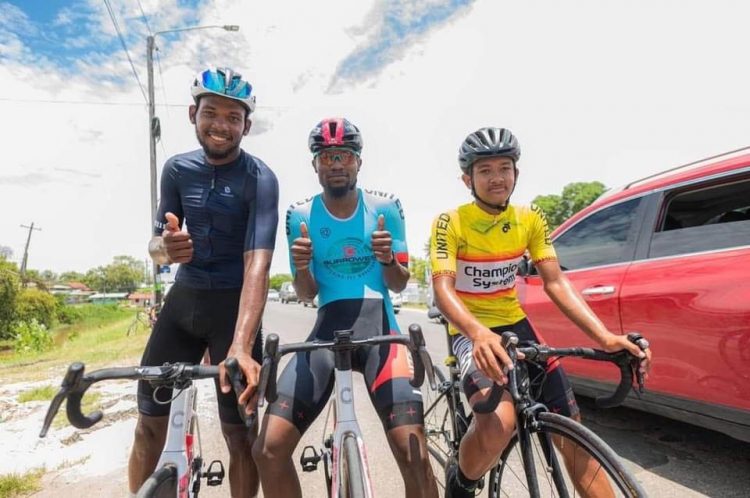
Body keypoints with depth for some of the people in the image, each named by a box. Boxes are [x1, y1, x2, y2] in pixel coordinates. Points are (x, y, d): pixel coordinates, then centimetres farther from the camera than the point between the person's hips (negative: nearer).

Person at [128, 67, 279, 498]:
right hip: (183, 300, 5)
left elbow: (257, 263, -27)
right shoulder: (178, 169, 2)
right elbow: (156, 245, 4)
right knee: (150, 425, 8)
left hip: (233, 305, -4)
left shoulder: (259, 179, -15)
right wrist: (165, 246, -22)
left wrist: (241, 347, -40)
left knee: (240, 432, 2)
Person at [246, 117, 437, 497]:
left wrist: (387, 259, -16)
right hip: (328, 328, 2)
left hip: (378, 325, -1)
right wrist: (301, 267, -17)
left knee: (414, 454, -15)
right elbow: (306, 294, 5)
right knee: (269, 447, -9)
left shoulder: (385, 207, 3)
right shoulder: (300, 215, 4)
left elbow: (399, 285, 6)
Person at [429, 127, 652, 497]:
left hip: (514, 325, 5)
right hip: (471, 333, -5)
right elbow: (443, 288, -25)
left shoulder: (530, 220, 0)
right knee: (499, 423, -29)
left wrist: (605, 336, -22)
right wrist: (479, 333, -46)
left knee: (571, 428, -2)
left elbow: (556, 282, -7)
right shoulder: (450, 223, -14)